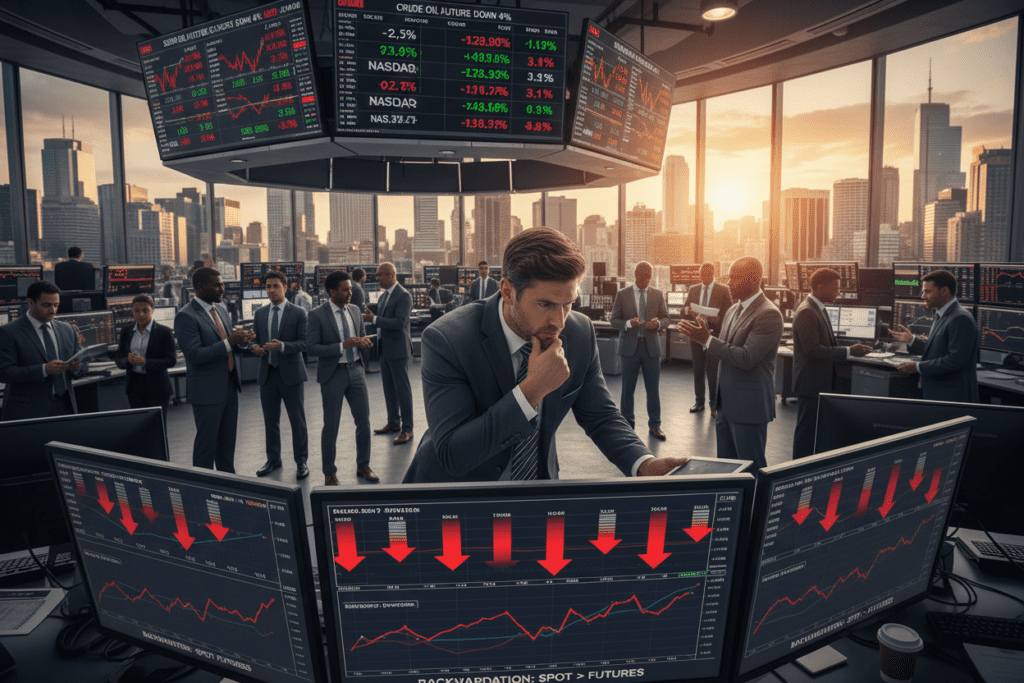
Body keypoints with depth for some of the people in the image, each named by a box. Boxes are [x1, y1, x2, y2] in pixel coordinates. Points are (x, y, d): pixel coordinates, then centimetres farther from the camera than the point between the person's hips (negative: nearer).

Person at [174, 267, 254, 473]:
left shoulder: (221, 309, 10)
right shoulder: (186, 316, -16)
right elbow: (195, 355, -23)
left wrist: (240, 341, -4)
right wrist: (229, 342, -27)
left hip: (229, 385, 8)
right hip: (207, 390, -8)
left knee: (227, 439, 18)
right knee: (206, 442, 3)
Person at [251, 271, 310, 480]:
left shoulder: (298, 313, -4)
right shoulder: (260, 313, 9)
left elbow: (304, 343, -10)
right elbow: (255, 338, 15)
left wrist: (283, 346, -25)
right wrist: (256, 347, -8)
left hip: (291, 374, -4)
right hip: (267, 374, 4)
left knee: (297, 420, 4)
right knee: (270, 421, 13)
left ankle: (301, 461, 16)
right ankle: (273, 459, 29)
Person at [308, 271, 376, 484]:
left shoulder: (354, 310, 5)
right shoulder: (317, 315, -11)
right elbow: (312, 347, -16)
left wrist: (364, 342, -8)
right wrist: (343, 346, -24)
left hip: (355, 371, 5)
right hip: (333, 374, -5)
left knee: (364, 421, 10)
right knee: (331, 427, 5)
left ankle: (363, 466, 27)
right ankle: (329, 473, 21)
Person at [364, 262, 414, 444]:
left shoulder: (404, 296, -13)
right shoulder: (383, 296, 14)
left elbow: (399, 322, -23)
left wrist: (374, 319, -25)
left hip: (398, 349, -9)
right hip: (384, 350, 9)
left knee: (402, 389, -4)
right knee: (389, 389, 16)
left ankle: (407, 429, 2)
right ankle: (393, 422, 28)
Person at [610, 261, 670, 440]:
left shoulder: (658, 295, 8)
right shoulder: (622, 295, 2)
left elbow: (666, 318, 9)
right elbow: (614, 320, 0)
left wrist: (657, 323, -14)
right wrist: (629, 323, -19)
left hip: (652, 346, 1)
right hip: (630, 346, -1)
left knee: (653, 388, 5)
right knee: (627, 388, 7)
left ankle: (655, 425, 16)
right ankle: (627, 423, 21)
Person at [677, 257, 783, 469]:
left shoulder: (769, 314, -17)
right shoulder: (733, 310, 12)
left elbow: (746, 358, -24)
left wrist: (707, 340, -22)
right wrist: (702, 337, -5)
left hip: (748, 404, -9)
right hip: (726, 403, 9)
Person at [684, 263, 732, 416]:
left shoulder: (723, 290, 1)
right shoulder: (693, 289, 12)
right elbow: (685, 310, 12)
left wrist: (716, 319, -22)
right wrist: (687, 310, -12)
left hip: (714, 335, -4)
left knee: (713, 372, -3)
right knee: (698, 369, 10)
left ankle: (714, 405, 8)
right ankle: (699, 401, 23)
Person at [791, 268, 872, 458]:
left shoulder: (820, 309, 13)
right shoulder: (806, 312, -19)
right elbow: (813, 349, -24)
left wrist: (850, 349, 4)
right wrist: (848, 352, -20)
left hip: (821, 382, 10)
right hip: (811, 383, -10)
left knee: (815, 428, 17)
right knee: (806, 429, -2)